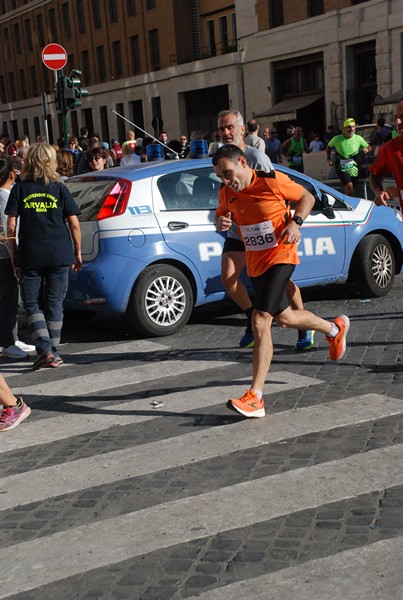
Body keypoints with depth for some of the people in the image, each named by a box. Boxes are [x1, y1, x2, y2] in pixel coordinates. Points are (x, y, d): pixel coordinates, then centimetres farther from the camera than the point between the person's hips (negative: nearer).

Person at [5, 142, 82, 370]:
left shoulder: (19, 190, 1)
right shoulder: (59, 189, 1)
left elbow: (11, 227, -1)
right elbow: (74, 225, 0)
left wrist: (14, 255, 7)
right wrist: (77, 252, 11)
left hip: (30, 257, -1)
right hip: (60, 255, 1)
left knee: (32, 303, 9)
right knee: (55, 303, 9)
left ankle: (44, 348, -7)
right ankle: (54, 353, 12)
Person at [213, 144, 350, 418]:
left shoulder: (273, 181, -15)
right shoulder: (227, 193, 0)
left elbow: (307, 197, 0)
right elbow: (221, 218, 17)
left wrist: (295, 223, -17)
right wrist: (222, 223, -8)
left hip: (280, 257, -7)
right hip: (255, 262, 7)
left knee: (260, 321, -19)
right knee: (285, 318, 20)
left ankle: (255, 398, -16)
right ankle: (335, 328, 50)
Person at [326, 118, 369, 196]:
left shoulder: (358, 138, 1)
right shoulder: (337, 139, -2)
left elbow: (367, 147, 12)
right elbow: (328, 147, 16)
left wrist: (366, 149, -11)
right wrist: (329, 159, 5)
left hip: (354, 168, 3)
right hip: (342, 168, -3)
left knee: (347, 189, 13)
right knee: (349, 186, -24)